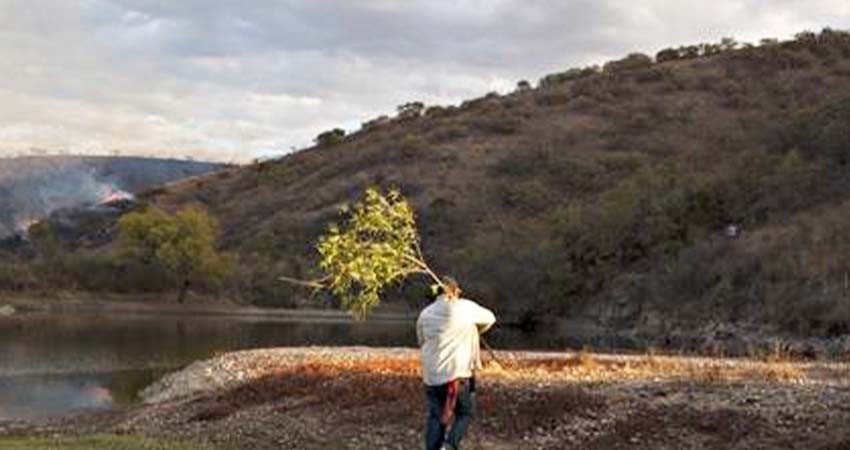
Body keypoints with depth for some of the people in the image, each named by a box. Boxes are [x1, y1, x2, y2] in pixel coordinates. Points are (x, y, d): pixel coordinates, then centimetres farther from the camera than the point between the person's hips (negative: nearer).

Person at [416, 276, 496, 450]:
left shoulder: (425, 314, 4)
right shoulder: (467, 308, -3)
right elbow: (489, 318, 14)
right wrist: (475, 332, 31)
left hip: (432, 374, 3)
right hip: (459, 372, -3)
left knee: (435, 416, 11)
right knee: (465, 412, 12)